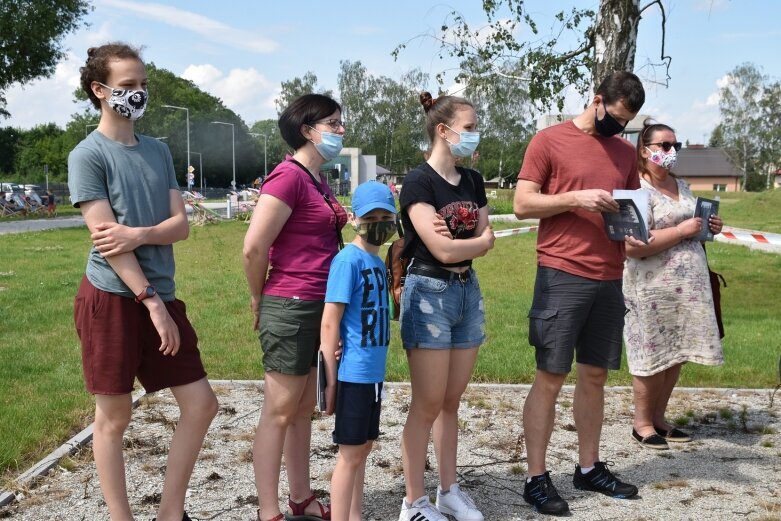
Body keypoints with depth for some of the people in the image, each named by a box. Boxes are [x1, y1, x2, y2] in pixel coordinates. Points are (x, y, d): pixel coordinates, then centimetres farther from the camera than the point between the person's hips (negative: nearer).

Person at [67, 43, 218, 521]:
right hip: (112, 298, -6)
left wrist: (138, 234, -15)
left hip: (161, 295, 6)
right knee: (114, 417, 4)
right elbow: (107, 241, -13)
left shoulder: (158, 151, 13)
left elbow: (181, 225, 5)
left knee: (201, 404, 6)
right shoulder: (88, 155, -6)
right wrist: (153, 302, -17)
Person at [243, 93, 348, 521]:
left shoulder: (318, 180, 13)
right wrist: (260, 300, -5)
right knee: (280, 412, 3)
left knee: (303, 410, 17)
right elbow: (254, 248, -19)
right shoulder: (288, 176, -15)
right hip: (291, 308, -9)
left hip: (321, 308, 9)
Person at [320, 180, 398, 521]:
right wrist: (331, 379, -16)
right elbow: (329, 323, -17)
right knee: (351, 453, 1)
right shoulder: (348, 260, -15)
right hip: (354, 373, -8)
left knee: (362, 448, 17)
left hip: (373, 372, 8)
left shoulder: (378, 262, 10)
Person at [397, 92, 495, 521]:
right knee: (428, 404, -2)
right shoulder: (418, 181, -12)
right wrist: (480, 241, -2)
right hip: (429, 293, -7)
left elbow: (487, 240, 8)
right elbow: (441, 249, -19)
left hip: (467, 291, 7)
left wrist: (460, 246, -11)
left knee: (452, 401, 13)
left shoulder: (472, 182, 10)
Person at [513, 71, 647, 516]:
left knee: (595, 376, 12)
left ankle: (589, 467, 25)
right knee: (550, 378, -1)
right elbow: (522, 204, -5)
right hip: (562, 276, -6)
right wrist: (575, 198, -16)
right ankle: (537, 478, 8)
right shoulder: (549, 141, -2)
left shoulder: (626, 152, 15)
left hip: (610, 280, 6)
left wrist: (634, 235, 0)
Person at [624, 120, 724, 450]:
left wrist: (709, 228, 7)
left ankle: (658, 417, 25)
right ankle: (641, 422, 16)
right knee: (654, 356, 1)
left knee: (676, 355, 11)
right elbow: (633, 246, -22)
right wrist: (681, 231, -18)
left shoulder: (681, 186, 16)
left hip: (688, 286, 8)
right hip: (653, 289, -8)